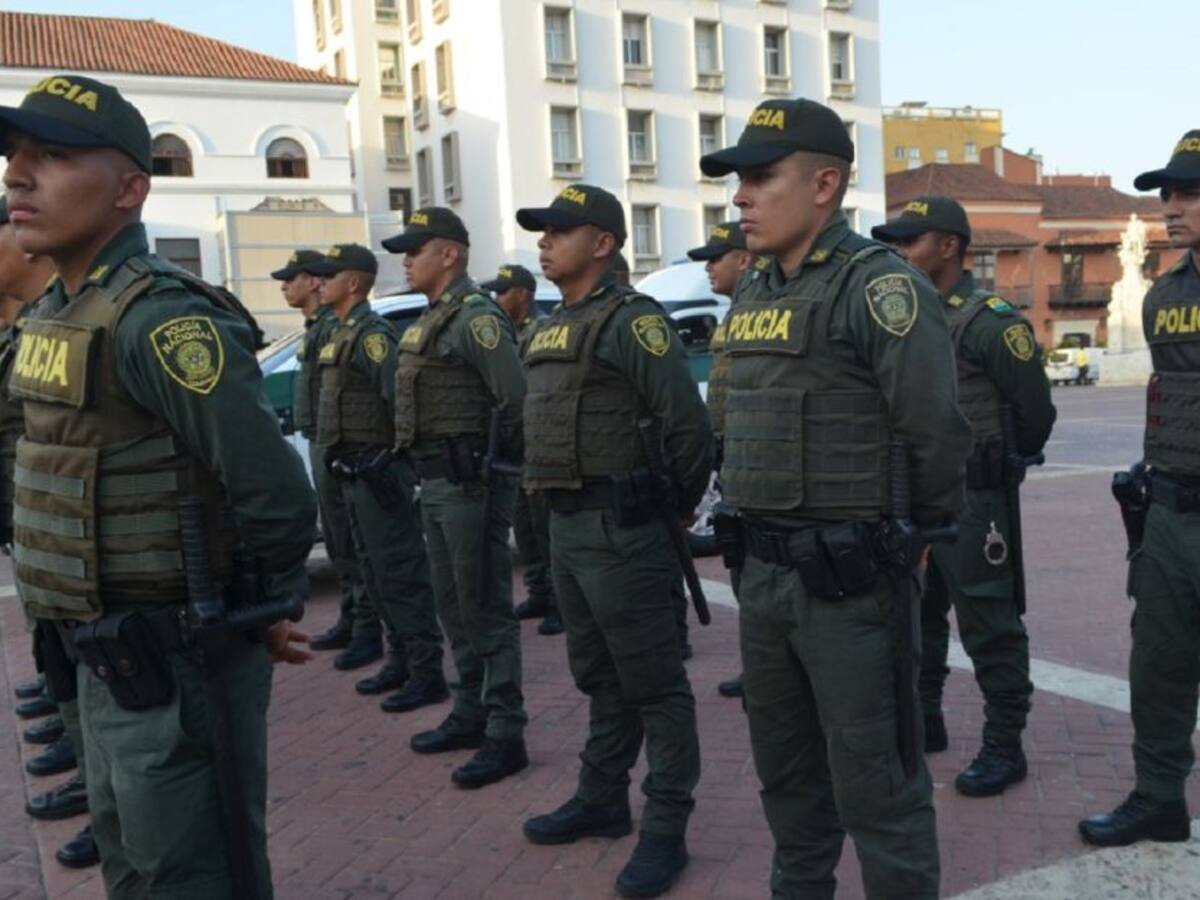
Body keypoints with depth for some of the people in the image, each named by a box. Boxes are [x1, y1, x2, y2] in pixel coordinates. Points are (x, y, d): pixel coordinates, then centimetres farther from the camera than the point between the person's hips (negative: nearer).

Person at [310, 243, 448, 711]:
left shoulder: (372, 333, -14)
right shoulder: (341, 333, 16)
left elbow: (399, 400, -22)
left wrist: (390, 464, -19)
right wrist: (346, 464, 18)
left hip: (379, 471, -10)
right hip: (355, 473, 10)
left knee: (400, 572, -6)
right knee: (376, 572, 16)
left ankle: (426, 674, 1)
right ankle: (401, 660, 26)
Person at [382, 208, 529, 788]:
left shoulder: (477, 318, -13)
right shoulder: (430, 320, 17)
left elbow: (515, 399, -21)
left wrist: (488, 462, -14)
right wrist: (426, 468, 12)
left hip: (470, 483, -10)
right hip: (435, 481, 10)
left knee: (486, 609, -4)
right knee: (453, 605, 16)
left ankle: (505, 735, 4)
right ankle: (471, 714, 29)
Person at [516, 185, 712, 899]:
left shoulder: (632, 320, -13)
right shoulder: (551, 329, 15)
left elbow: (689, 423, -18)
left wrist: (678, 505, -7)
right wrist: (566, 508, 15)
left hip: (621, 528, -9)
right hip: (566, 525, 9)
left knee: (653, 684, 2)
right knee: (599, 676, 20)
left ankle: (666, 830, 12)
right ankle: (603, 800, 34)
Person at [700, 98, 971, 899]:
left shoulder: (881, 286, -15)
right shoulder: (752, 295, 11)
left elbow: (936, 433, -16)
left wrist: (918, 534, -3)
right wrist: (757, 528, 14)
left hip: (850, 580, -8)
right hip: (762, 572, 8)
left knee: (874, 786, 5)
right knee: (785, 770, 22)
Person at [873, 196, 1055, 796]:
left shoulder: (989, 321, -13)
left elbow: (1036, 410, -8)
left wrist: (998, 469, 4)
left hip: (972, 501, -8)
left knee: (989, 628, 2)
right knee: (915, 618, 17)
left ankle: (1004, 747, 14)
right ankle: (924, 722, 32)